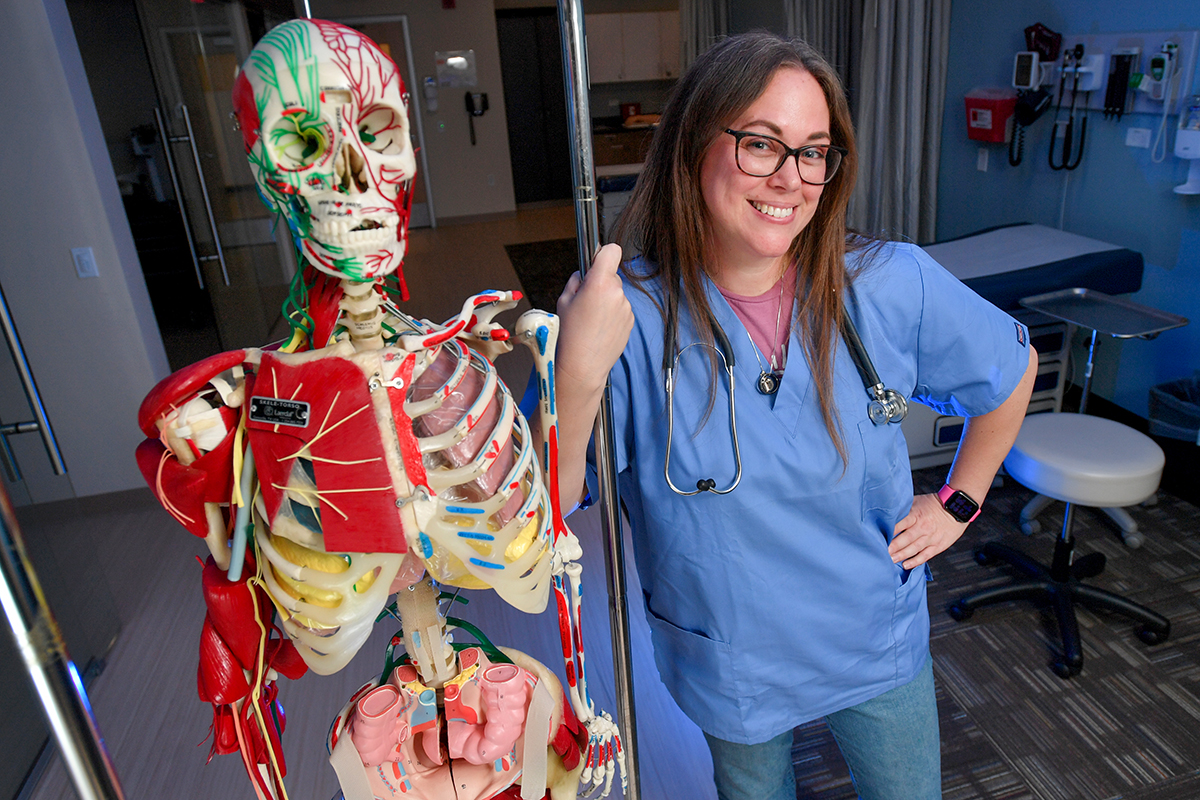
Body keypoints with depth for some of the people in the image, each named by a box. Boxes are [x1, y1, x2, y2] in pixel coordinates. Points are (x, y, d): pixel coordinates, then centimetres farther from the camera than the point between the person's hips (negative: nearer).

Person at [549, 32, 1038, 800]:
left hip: (878, 646, 2)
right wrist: (577, 371, -43)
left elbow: (1013, 365, 4)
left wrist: (960, 503, 4)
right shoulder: (629, 315, -24)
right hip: (729, 666, -1)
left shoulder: (890, 285, -17)